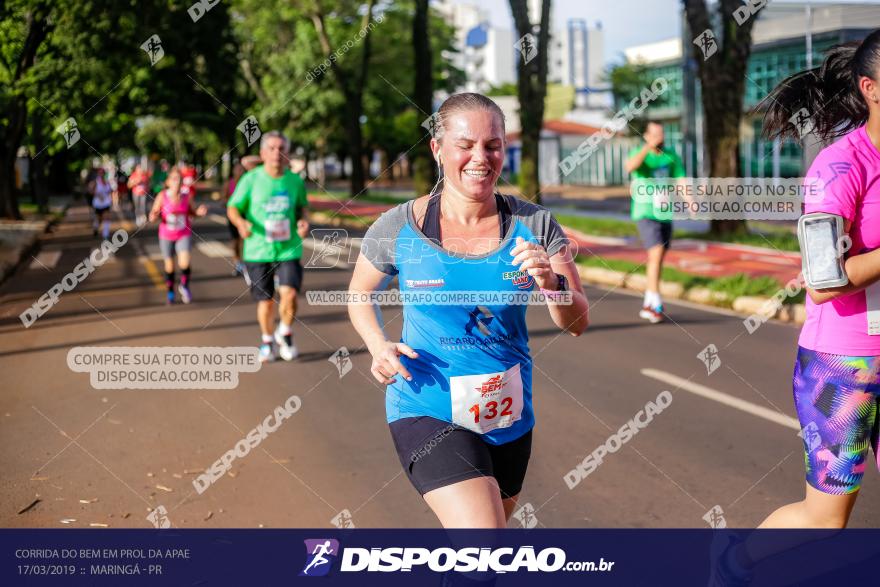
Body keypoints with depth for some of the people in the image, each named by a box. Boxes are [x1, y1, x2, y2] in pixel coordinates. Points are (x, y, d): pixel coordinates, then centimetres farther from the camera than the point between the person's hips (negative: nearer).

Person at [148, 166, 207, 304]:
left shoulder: (187, 196, -10)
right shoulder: (162, 196, -15)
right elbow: (154, 214, -7)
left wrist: (198, 212, -15)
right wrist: (153, 217, -29)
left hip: (184, 235, 0)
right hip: (166, 236, 0)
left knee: (185, 263, -18)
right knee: (169, 265, 13)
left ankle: (184, 286, 10)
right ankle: (170, 292, 35)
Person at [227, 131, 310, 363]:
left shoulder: (295, 180, 0)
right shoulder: (251, 179, -6)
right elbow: (233, 207, 1)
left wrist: (303, 221, -5)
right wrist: (240, 222, -20)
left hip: (289, 249, 1)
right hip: (258, 251, -1)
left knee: (289, 295, -16)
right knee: (265, 300, 7)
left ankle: (285, 334, 13)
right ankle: (267, 341, 34)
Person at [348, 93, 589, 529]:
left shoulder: (535, 226, -5)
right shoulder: (399, 228, -9)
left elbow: (577, 322, -4)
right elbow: (360, 294, 9)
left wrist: (550, 283, -24)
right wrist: (379, 346, -10)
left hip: (509, 416, 4)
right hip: (428, 414, -4)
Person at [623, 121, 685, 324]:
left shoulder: (671, 156, 3)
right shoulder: (638, 153, -8)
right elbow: (629, 167, -31)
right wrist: (648, 146, -35)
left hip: (665, 214, 5)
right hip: (645, 213, -5)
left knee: (657, 259, 10)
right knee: (656, 254, -19)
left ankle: (648, 304, 22)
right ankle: (656, 305, -16)